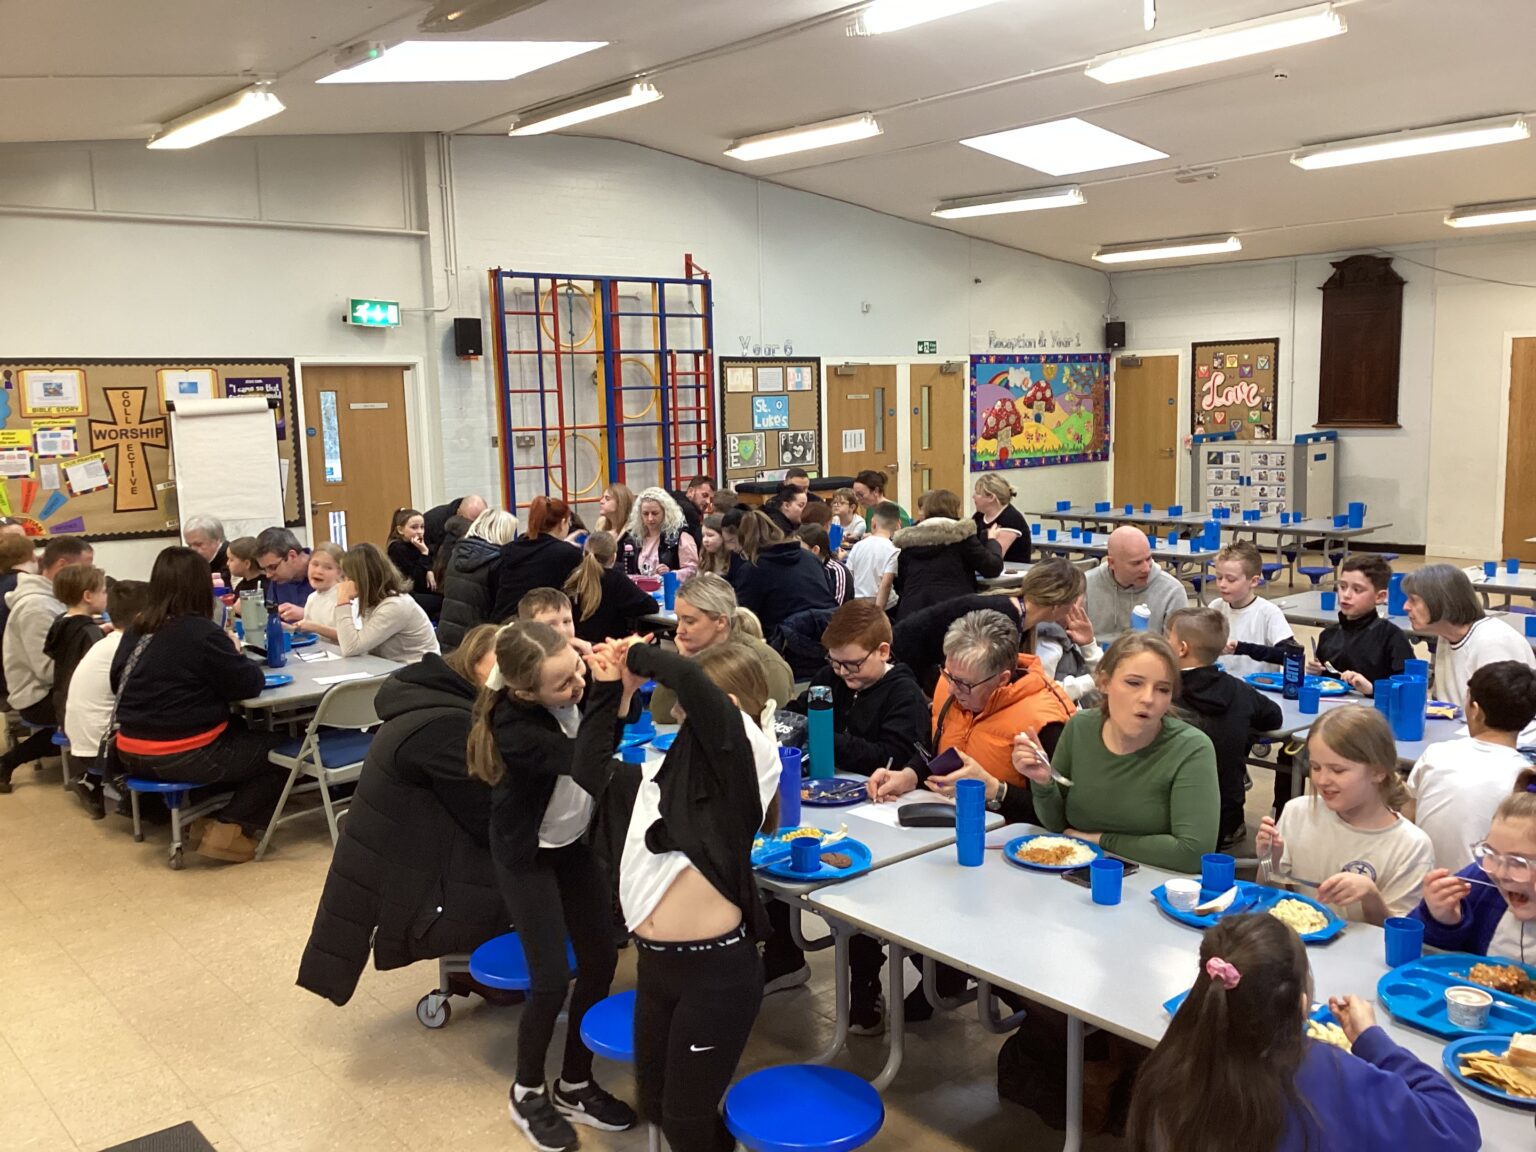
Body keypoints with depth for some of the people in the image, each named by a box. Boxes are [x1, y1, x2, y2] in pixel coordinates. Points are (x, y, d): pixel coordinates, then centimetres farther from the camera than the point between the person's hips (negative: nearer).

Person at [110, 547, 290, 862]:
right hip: (183, 757, -8)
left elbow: (118, 681, 18)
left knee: (242, 731, 29)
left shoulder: (136, 630, 4)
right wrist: (235, 654, 7)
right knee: (281, 747, 9)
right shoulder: (202, 633, -17)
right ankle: (229, 830, 2)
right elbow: (250, 684, -14)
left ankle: (211, 818, 18)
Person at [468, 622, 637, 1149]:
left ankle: (574, 1085, 28)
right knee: (552, 980, -3)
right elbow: (588, 772, -42)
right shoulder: (513, 724, -34)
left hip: (574, 841, 5)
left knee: (601, 960, 7)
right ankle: (527, 1091, 24)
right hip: (527, 855, -5)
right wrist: (605, 693, -48)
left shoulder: (577, 684, -21)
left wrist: (622, 691, -27)